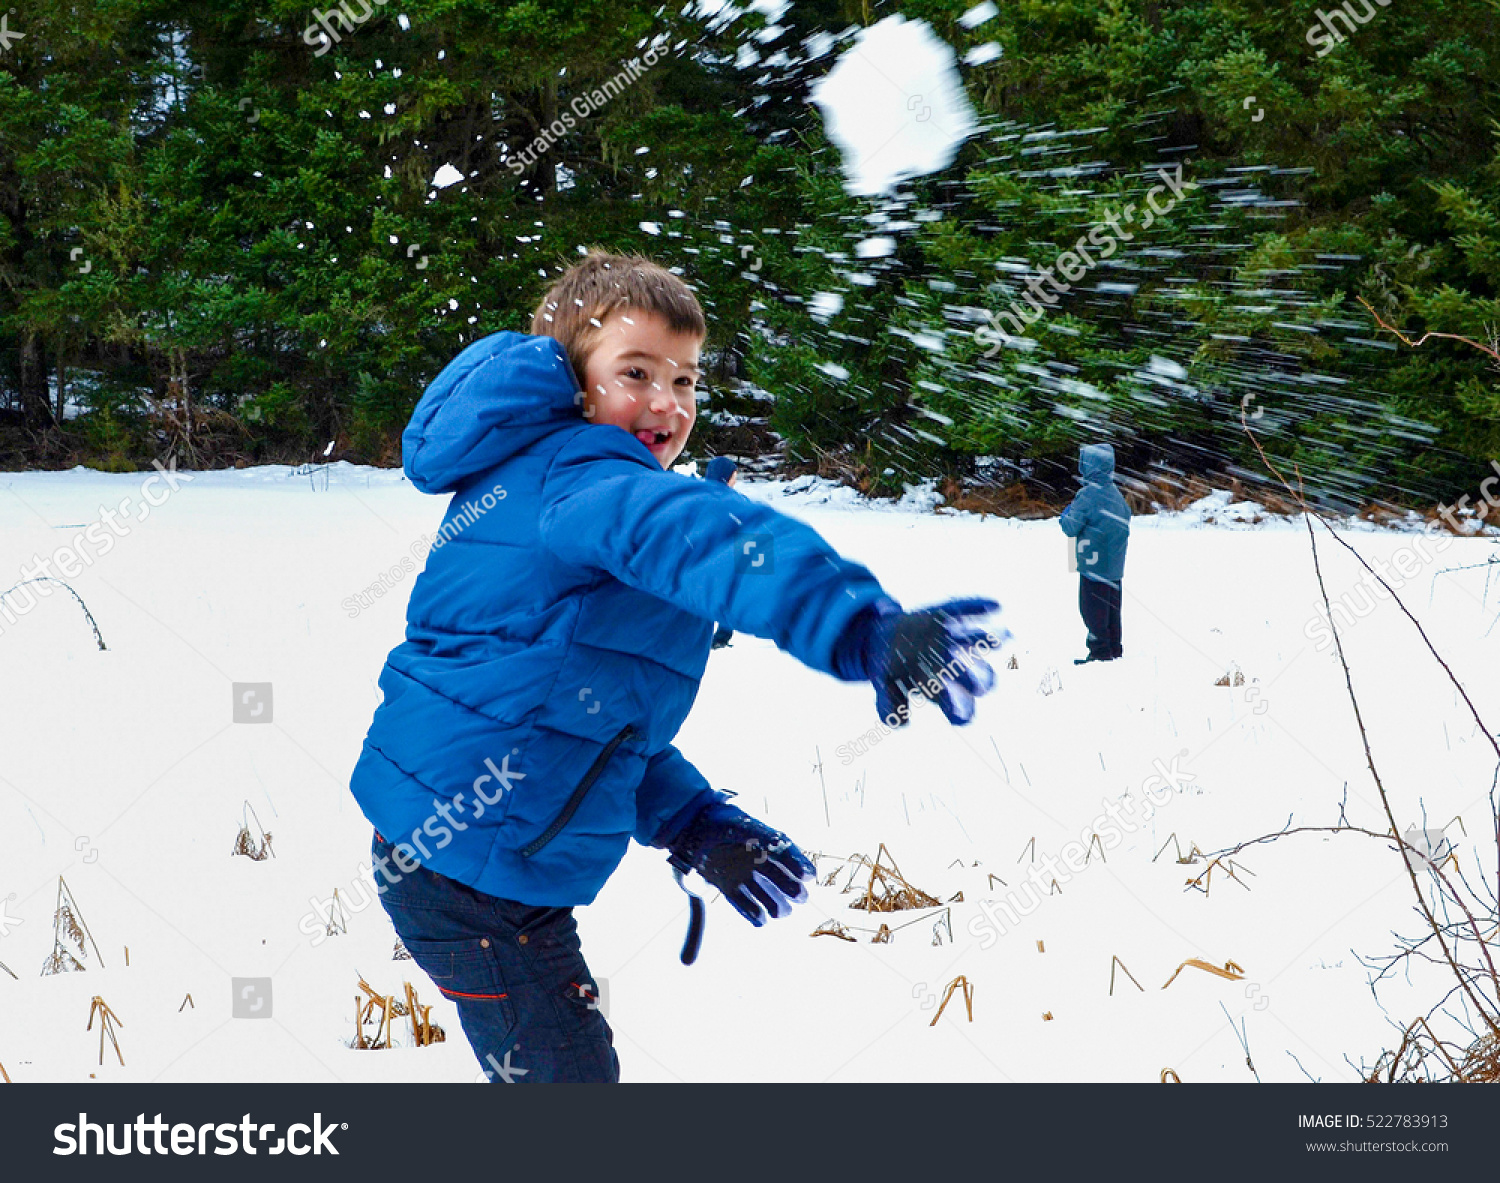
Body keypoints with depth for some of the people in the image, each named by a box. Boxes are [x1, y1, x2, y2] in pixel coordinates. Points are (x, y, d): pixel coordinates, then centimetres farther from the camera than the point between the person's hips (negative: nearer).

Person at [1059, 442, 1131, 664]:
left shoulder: (1087, 495, -16)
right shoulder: (1115, 493, 7)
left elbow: (1072, 528, -15)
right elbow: (1126, 517, 21)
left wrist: (1064, 518, 7)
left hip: (1094, 564, -8)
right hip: (1116, 565, 8)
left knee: (1092, 608, -2)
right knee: (1112, 608, 16)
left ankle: (1100, 652, -3)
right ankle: (1115, 649, 21)